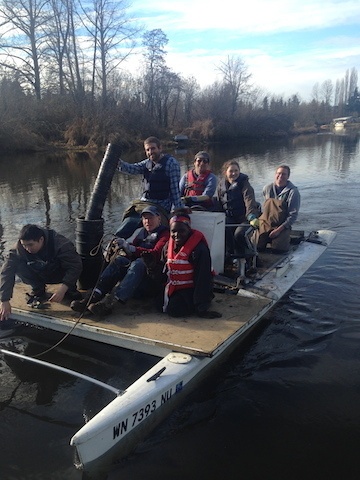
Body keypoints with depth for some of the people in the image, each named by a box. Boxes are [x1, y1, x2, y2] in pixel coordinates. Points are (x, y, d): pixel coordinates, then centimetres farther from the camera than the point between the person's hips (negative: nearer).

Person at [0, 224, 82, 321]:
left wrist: (63, 288, -51)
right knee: (18, 267, -26)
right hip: (39, 275, 3)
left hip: (59, 275, -3)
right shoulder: (19, 248, -26)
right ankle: (38, 290, -2)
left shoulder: (61, 244, -34)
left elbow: (75, 266, -38)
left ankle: (70, 289, -3)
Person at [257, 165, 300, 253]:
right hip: (265, 223, 3)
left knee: (278, 248, -23)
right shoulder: (267, 188, 4)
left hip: (282, 226, -2)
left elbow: (293, 215, -11)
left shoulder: (293, 192, -9)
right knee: (256, 246, -16)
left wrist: (279, 229, -18)